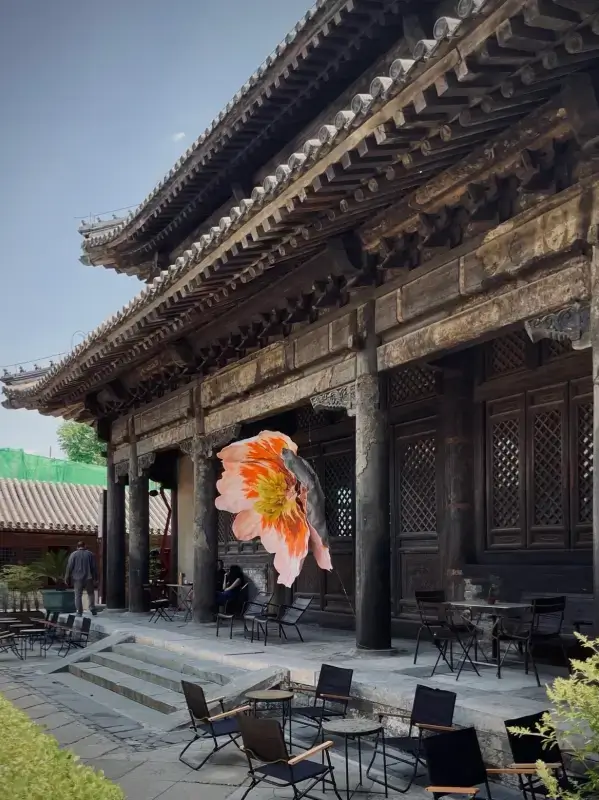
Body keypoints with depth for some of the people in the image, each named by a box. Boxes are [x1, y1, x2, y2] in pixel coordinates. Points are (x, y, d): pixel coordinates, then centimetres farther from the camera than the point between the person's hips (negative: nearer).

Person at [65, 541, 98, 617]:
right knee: (90, 593, 15)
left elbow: (69, 567, -3)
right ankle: (92, 608, 4)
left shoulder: (73, 554, 0)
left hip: (77, 578, -1)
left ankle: (79, 612, 0)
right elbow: (94, 567, 4)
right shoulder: (90, 554, 4)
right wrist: (95, 577, 11)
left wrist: (67, 579, 3)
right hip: (88, 577, 1)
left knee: (78, 595, 3)